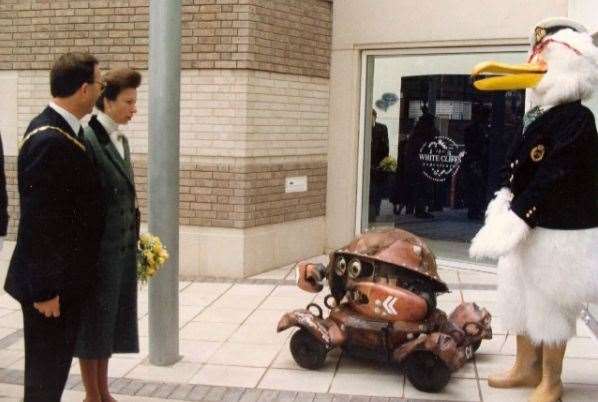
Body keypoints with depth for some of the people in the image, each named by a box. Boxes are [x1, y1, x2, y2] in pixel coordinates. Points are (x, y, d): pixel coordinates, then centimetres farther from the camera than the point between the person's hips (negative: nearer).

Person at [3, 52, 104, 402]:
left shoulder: (61, 130, 7)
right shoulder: (49, 141, -23)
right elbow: (38, 221, -24)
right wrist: (45, 289, -20)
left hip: (65, 276, 9)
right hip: (51, 282, -9)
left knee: (55, 364, 20)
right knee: (46, 372, 5)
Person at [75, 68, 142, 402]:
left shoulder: (121, 140, 10)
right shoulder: (86, 140, -15)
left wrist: (134, 237, 13)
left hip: (123, 246, 8)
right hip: (99, 248, -8)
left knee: (111, 319, 15)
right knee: (94, 321, 6)